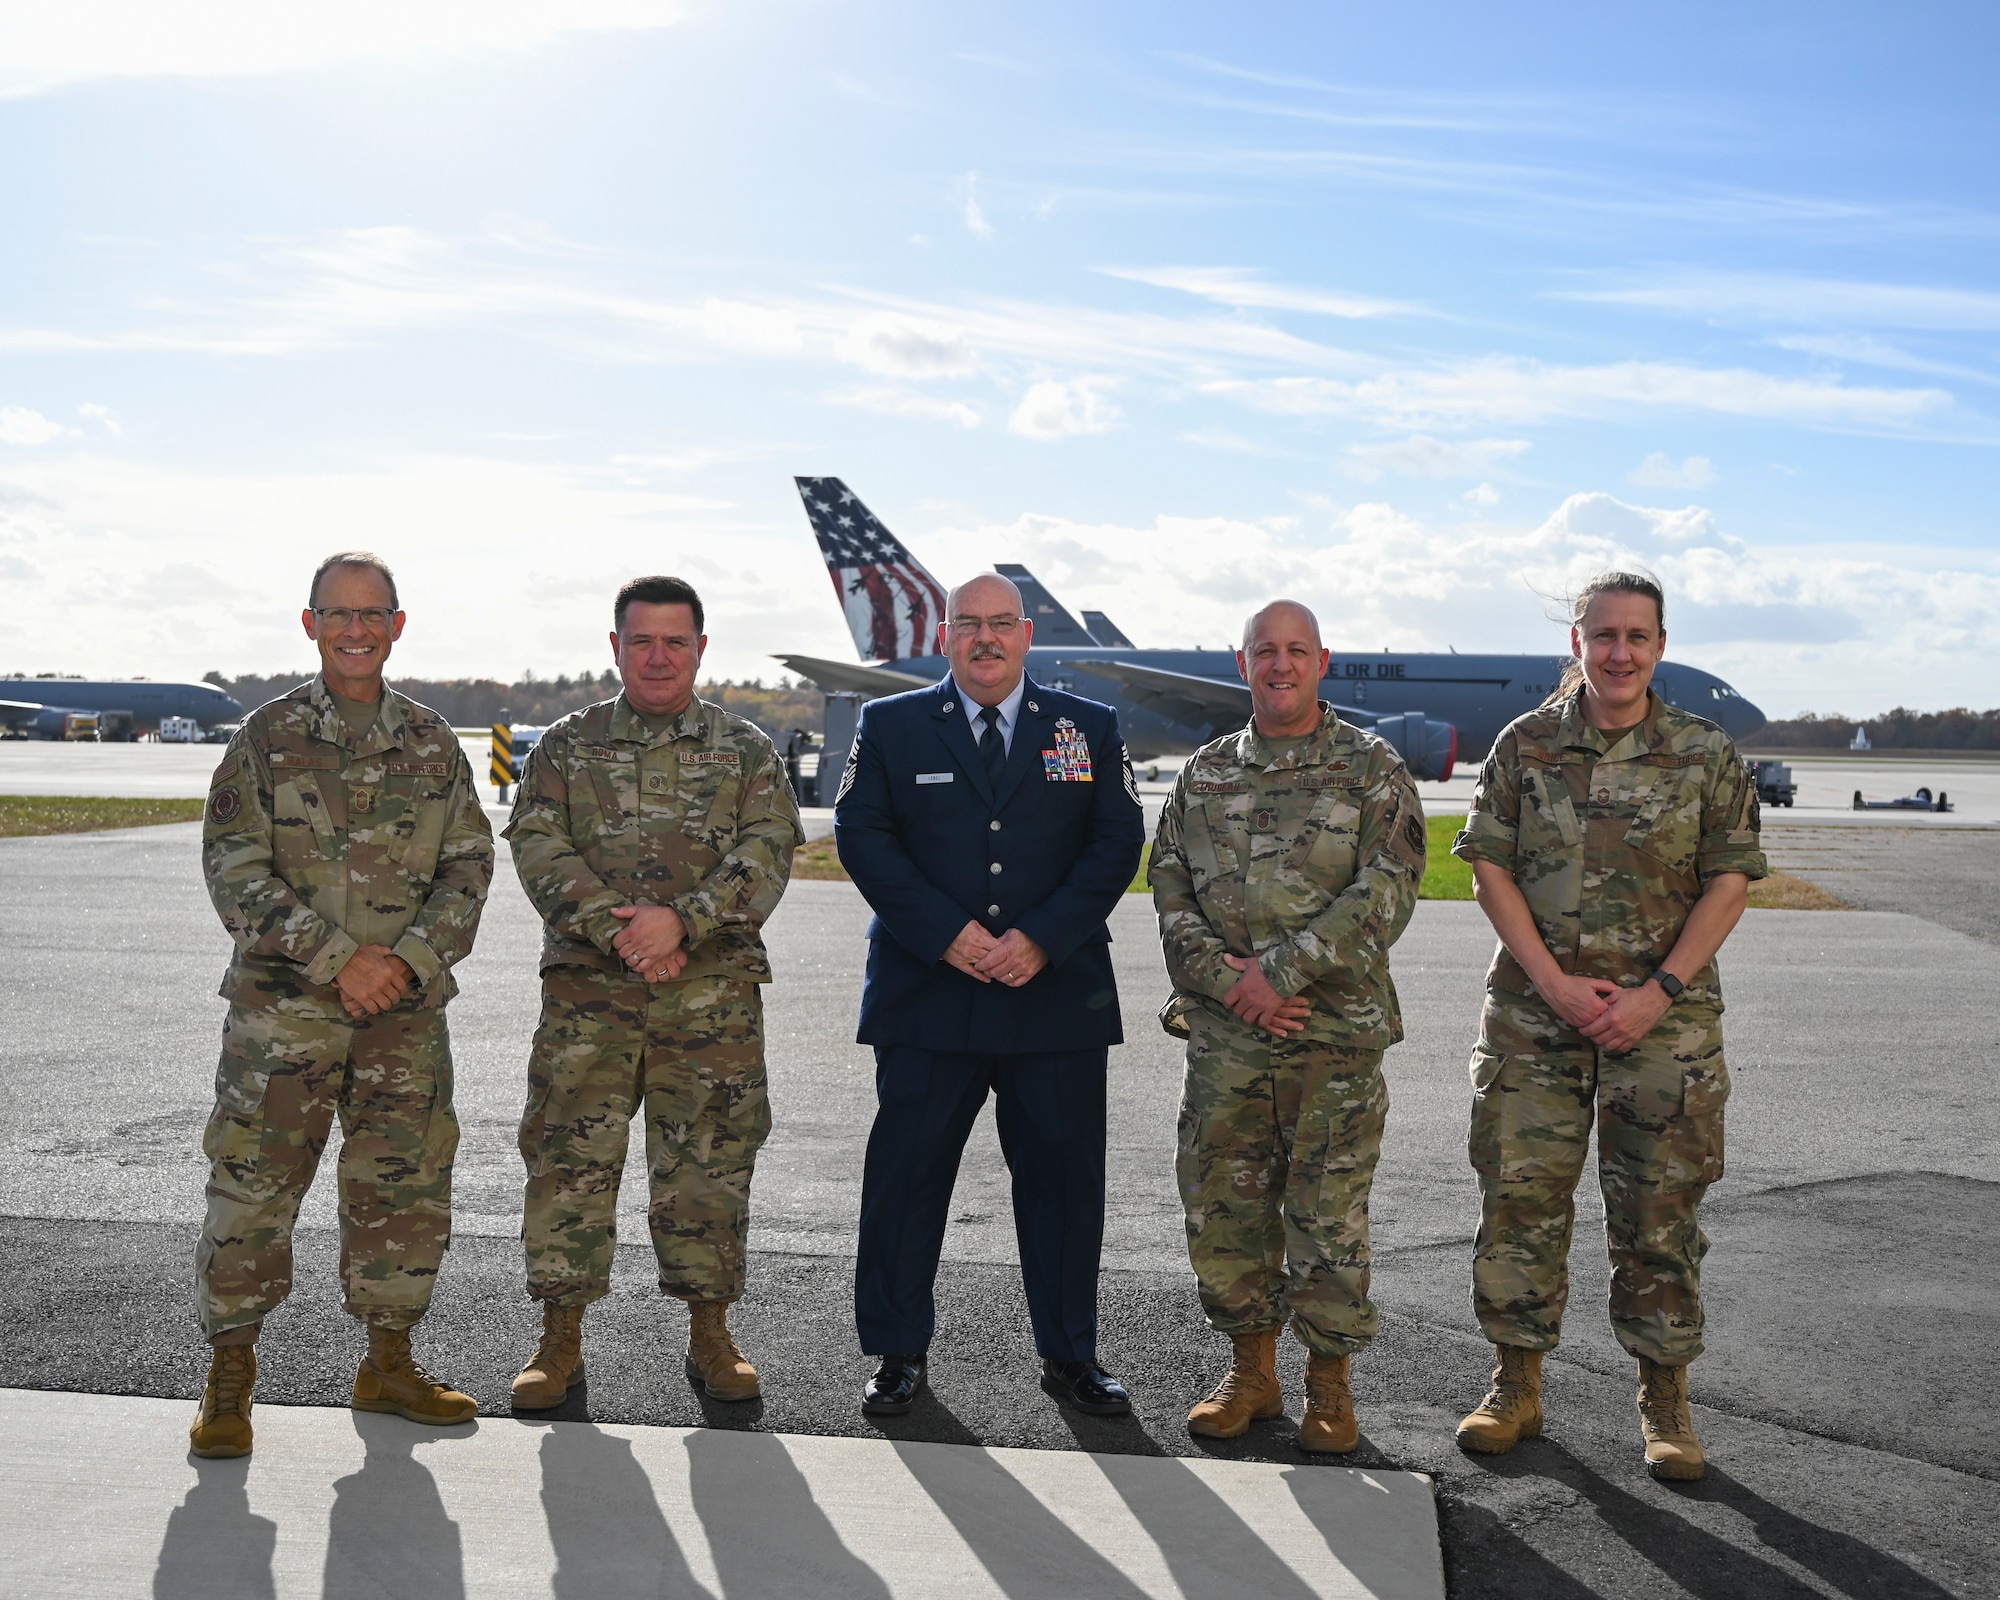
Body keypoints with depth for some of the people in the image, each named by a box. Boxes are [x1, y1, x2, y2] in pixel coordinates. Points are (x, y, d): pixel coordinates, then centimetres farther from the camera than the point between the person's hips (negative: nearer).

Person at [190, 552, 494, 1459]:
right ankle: (230, 1375, 17)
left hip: (407, 1009, 3)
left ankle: (389, 1365, 24)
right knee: (253, 1184, 0)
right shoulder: (267, 736, 0)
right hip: (281, 1006, -2)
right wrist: (338, 958, -14)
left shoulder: (433, 743, 8)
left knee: (407, 1187, 8)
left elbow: (469, 866, 6)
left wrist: (413, 958, -10)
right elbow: (234, 869, -6)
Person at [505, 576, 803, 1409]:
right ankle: (560, 1340, 16)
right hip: (588, 989, 0)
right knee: (569, 1159, 2)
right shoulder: (566, 745, 9)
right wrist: (618, 931, -15)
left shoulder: (745, 749, 8)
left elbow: (766, 852, -3)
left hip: (713, 992, 0)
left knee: (709, 1162, 6)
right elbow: (539, 848, -2)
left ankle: (710, 1335, 21)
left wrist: (682, 918, -17)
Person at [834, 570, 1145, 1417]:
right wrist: (946, 932, -12)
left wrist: (1042, 937, -11)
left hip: (1057, 993, 1)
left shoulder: (1090, 728, 9)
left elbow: (1117, 842, 2)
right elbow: (861, 837, -2)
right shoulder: (890, 726, 6)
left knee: (1064, 1178, 7)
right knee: (907, 1175, 4)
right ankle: (900, 1354, 19)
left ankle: (1069, 1356, 22)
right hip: (926, 999, -1)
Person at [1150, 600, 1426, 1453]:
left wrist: (1282, 971, -15)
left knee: (1330, 1215, 5)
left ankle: (1329, 1383, 21)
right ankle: (1250, 1373, 26)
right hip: (1223, 1038, 3)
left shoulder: (1372, 768, 0)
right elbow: (1170, 893, 7)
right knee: (1223, 1207, 9)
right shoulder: (1203, 773, 10)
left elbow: (1386, 891, -10)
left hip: (1338, 1037, -3)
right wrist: (1225, 977, -10)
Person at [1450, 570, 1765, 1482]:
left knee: (1659, 1211, 5)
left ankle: (1664, 1402, 20)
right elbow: (1490, 869, 0)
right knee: (1520, 1198, 3)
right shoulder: (1525, 745, 3)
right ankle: (1516, 1387, 19)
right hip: (1534, 1017, 1)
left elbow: (1727, 883, -1)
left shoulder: (1706, 755, 2)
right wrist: (1555, 983, -10)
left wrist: (1657, 993, -11)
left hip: (1663, 1019, 0)